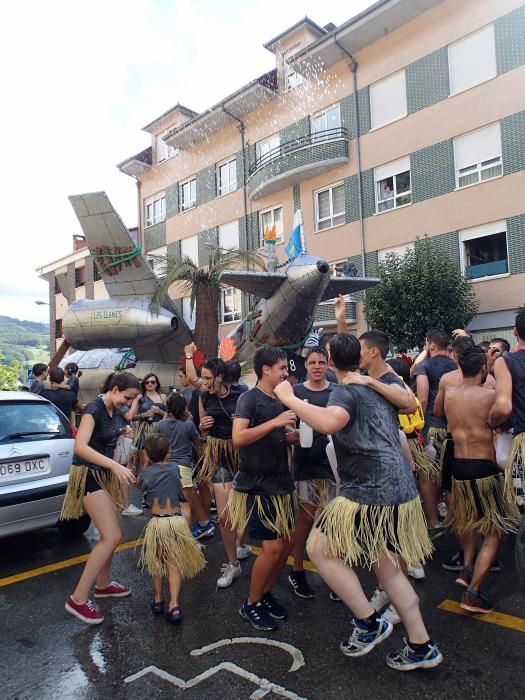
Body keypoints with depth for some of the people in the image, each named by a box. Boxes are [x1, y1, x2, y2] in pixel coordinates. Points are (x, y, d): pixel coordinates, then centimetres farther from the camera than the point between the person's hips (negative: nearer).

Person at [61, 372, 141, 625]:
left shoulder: (114, 410, 5)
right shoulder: (94, 409, -21)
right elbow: (80, 447, -34)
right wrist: (115, 465, -41)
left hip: (105, 474, 9)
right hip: (88, 475, -9)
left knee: (109, 535, 15)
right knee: (112, 537, -13)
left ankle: (102, 584, 33)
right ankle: (78, 599, -4)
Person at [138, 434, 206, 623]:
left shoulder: (146, 472, -1)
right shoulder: (174, 467, 1)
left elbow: (139, 482, 22)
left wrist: (147, 462, 17)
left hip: (156, 523, 0)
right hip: (176, 521, 0)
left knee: (157, 563, 21)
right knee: (174, 564, 7)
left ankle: (157, 599, 29)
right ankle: (174, 605, -3)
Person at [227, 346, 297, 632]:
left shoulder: (279, 400, 9)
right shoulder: (249, 398, -13)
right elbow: (238, 438, -25)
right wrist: (274, 422, -27)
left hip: (281, 483, 8)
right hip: (257, 485, -8)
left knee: (287, 541, 11)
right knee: (272, 547, -6)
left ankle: (266, 594, 31)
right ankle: (250, 605, 16)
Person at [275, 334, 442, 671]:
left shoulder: (346, 391, -12)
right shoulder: (379, 388, 14)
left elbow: (330, 422, -35)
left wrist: (290, 399, -25)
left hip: (372, 492, -9)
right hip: (401, 490, 9)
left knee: (319, 549, 3)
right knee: (388, 568, 20)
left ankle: (369, 622, 7)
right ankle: (422, 647, 28)